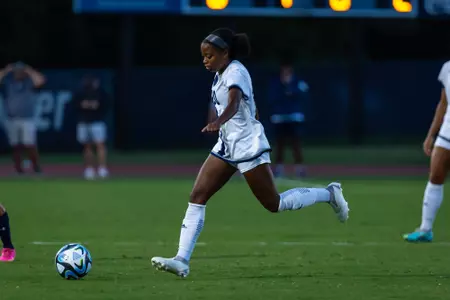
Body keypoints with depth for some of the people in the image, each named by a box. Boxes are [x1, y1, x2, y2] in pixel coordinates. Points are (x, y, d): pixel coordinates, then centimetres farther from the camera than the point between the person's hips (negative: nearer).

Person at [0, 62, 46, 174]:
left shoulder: (29, 81, 3)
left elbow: (40, 81, -15)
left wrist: (29, 71, -9)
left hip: (27, 120, -2)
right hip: (12, 119, 2)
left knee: (30, 144, -8)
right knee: (15, 146, 4)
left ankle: (36, 167, 1)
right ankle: (18, 168, 10)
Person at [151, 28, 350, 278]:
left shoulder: (235, 72, -19)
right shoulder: (221, 74, 8)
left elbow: (233, 103, -38)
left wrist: (217, 123, -56)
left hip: (248, 147, -9)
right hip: (227, 146, 9)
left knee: (274, 204, -1)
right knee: (197, 197, -5)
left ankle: (329, 194, 19)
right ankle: (182, 260, -9)